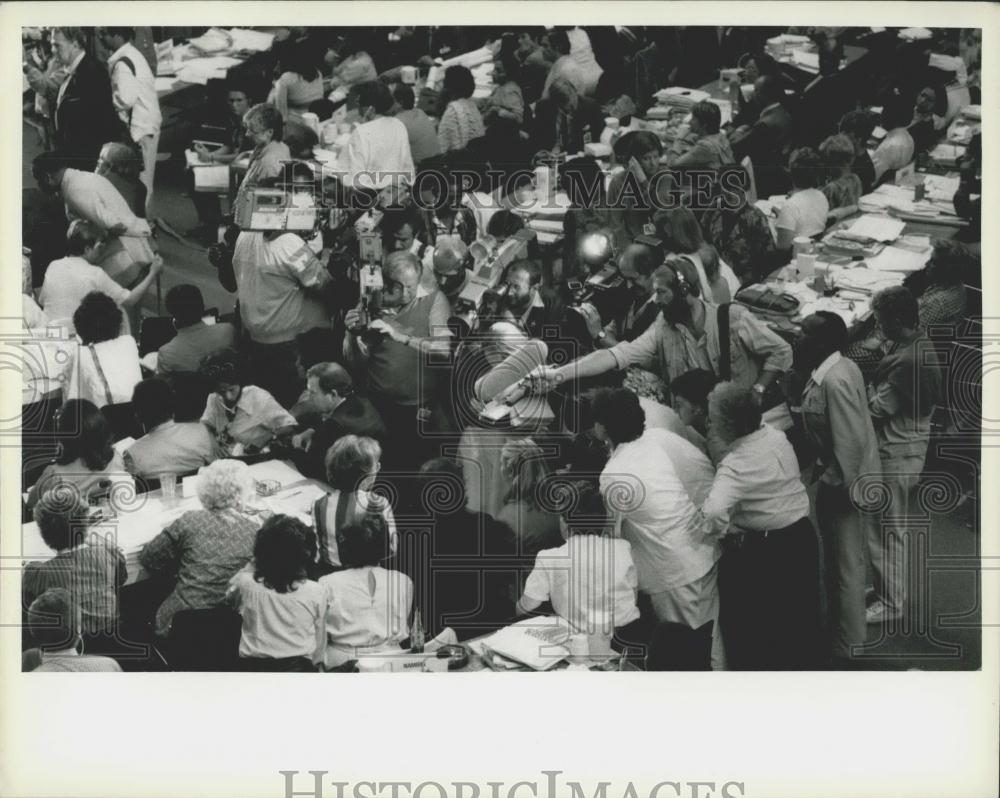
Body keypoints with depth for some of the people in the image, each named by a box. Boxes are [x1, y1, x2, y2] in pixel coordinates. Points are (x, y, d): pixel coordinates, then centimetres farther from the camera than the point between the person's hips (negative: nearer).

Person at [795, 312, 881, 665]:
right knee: (839, 560, 23)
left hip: (844, 482, -10)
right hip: (837, 476, 10)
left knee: (847, 566, 5)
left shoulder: (835, 381, -28)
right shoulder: (837, 368, 3)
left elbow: (851, 440, -28)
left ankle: (847, 648, 18)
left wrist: (843, 486, -20)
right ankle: (838, 627, 40)